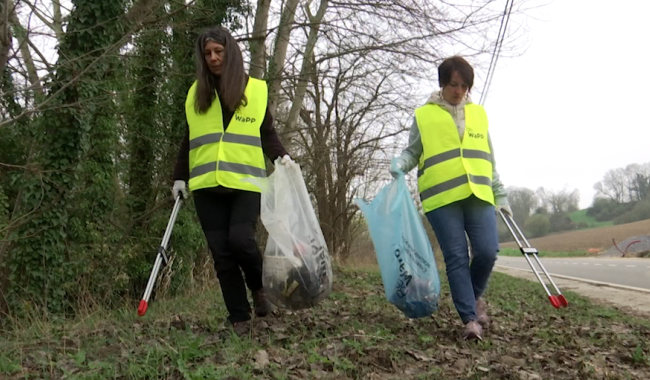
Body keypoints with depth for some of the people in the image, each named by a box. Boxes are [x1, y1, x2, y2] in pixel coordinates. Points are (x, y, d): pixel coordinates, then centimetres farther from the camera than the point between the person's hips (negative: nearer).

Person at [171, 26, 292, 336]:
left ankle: (259, 287, 13)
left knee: (240, 239, -19)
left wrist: (281, 157, -8)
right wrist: (180, 177, 12)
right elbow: (189, 141, 18)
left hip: (246, 182, -2)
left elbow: (266, 134, 10)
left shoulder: (256, 90, 8)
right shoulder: (196, 93, 14)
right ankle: (239, 318, 12)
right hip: (207, 185, 3)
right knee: (221, 252, 0)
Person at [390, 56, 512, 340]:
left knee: (487, 251, -8)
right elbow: (413, 152, 11)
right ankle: (470, 319, 4)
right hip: (442, 197, -3)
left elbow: (488, 159, 21)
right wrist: (400, 163, -12)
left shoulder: (478, 114, 18)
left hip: (478, 194, 3)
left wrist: (501, 194, 18)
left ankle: (475, 295, 21)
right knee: (457, 258, -4)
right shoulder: (424, 115, 8)